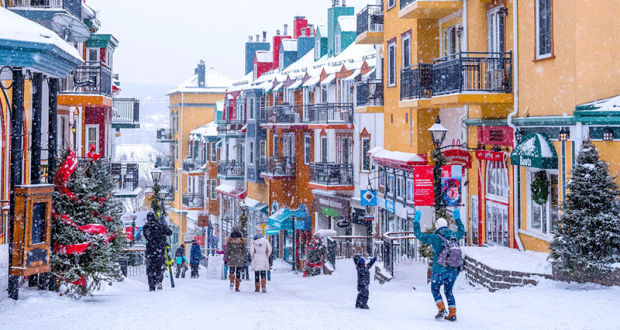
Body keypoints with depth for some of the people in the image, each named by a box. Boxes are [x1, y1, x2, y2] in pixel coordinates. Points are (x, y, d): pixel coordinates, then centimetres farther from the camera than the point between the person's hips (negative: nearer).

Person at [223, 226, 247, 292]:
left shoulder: (230, 240, -3)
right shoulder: (242, 240, 2)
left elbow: (227, 250, -3)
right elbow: (244, 251, 3)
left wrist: (225, 259, 2)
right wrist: (245, 260, 8)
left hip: (231, 259, -1)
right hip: (240, 259, 1)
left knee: (231, 272, 11)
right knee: (238, 274, 9)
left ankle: (232, 280, -19)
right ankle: (237, 287, 5)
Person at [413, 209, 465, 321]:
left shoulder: (435, 238, -12)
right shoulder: (454, 236, 3)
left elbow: (419, 235, -6)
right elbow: (462, 231, 27)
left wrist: (416, 221, 3)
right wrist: (458, 219, 37)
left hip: (439, 270, -5)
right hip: (453, 270, 5)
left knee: (435, 289, 14)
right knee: (448, 291, 17)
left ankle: (441, 308, -4)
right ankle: (452, 313, 8)